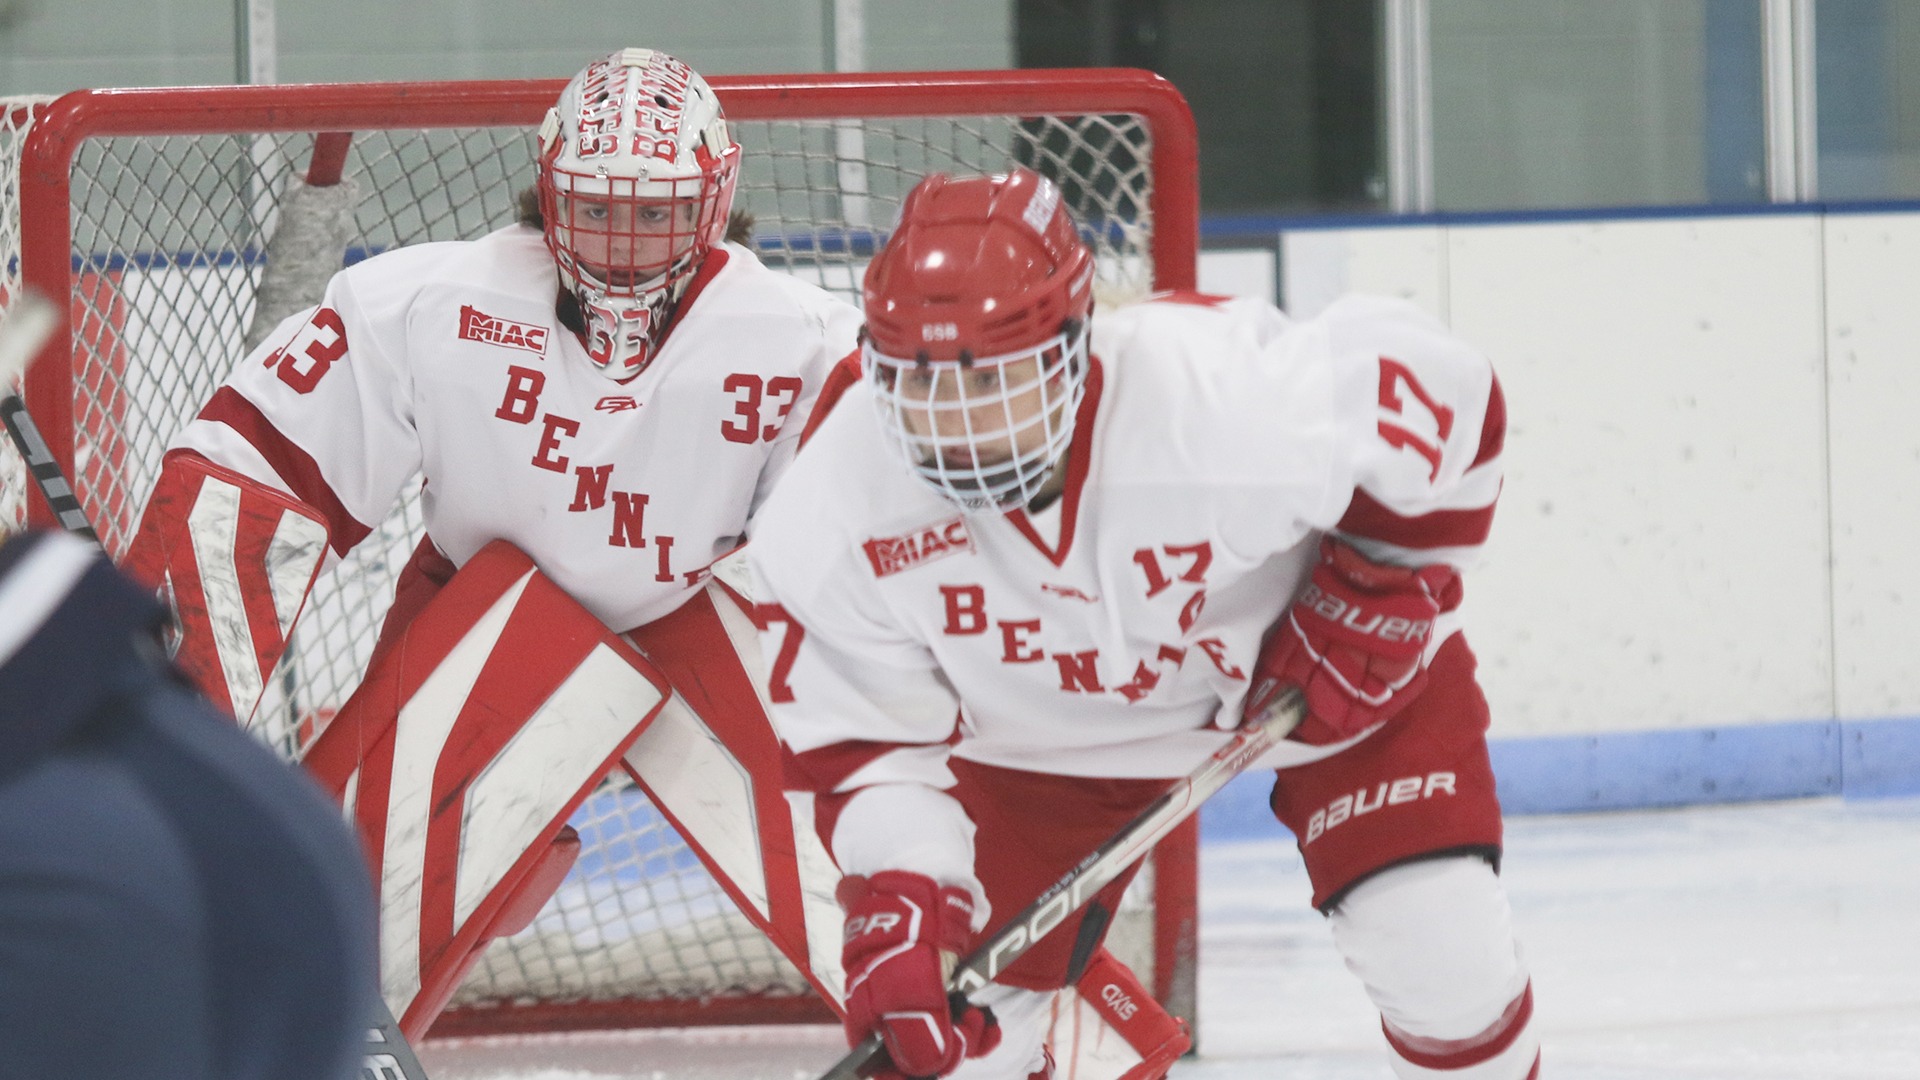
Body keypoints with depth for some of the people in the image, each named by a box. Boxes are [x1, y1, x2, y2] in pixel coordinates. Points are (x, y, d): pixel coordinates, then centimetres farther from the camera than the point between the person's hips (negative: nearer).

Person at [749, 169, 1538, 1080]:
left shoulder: (1232, 393, -41)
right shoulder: (833, 521, -31)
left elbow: (1447, 393, -24)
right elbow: (860, 738, -18)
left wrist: (1382, 588, -19)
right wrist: (897, 895, -33)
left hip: (1312, 650, -2)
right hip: (1042, 725, 2)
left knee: (1441, 951, -11)